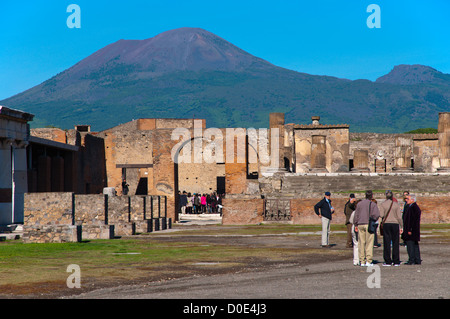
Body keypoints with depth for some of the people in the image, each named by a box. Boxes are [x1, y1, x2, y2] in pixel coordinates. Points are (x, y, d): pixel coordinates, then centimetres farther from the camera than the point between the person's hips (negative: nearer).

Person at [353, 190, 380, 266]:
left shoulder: (359, 204, 11)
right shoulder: (373, 204, -2)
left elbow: (356, 215, 11)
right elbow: (376, 214, -12)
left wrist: (355, 224, 14)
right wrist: (373, 221, 5)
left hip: (360, 225, 4)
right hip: (369, 224, -4)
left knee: (361, 243, 5)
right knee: (369, 243, -3)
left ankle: (362, 261, 5)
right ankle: (369, 261, -8)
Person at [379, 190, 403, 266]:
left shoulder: (383, 204, -2)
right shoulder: (396, 204, 0)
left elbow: (381, 215, -8)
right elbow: (399, 217, -2)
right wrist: (401, 226, 3)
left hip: (386, 224, 0)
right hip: (395, 223, 0)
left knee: (387, 243, 4)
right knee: (395, 243, 5)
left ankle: (388, 261, 3)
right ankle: (396, 261, 5)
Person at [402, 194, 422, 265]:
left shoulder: (413, 208, -17)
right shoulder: (410, 207, 15)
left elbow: (413, 220, -22)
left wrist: (409, 230, -22)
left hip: (411, 231, -11)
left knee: (410, 245, -7)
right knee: (415, 245, 12)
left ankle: (411, 260, -5)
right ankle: (417, 260, 15)